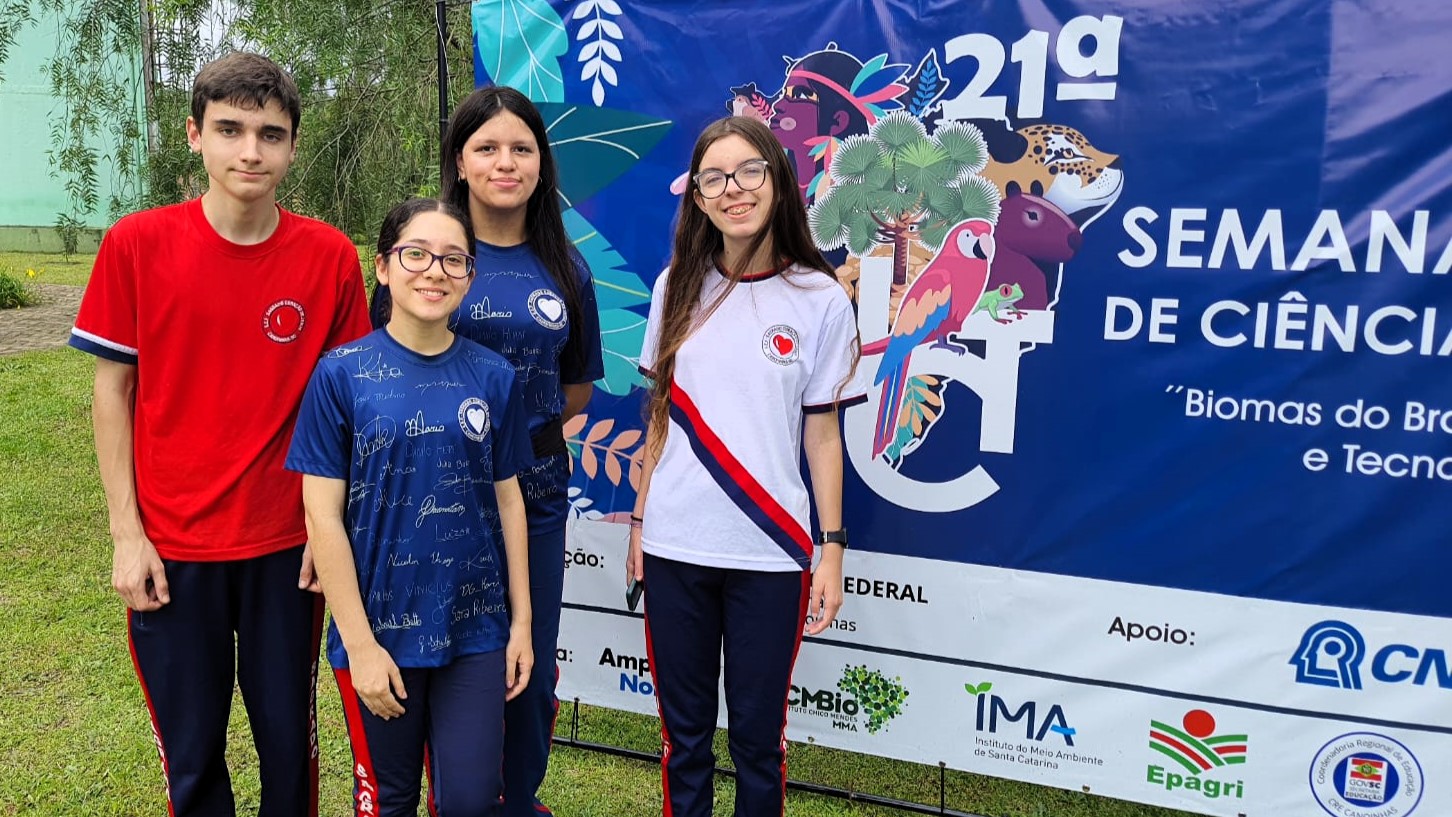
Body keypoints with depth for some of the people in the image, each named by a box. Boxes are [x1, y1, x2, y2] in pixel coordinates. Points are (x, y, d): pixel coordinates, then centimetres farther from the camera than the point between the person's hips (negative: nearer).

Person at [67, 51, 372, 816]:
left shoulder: (331, 256, -6)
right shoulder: (136, 244, -6)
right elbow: (113, 389, 0)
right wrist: (126, 532, -4)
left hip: (287, 545, 0)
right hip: (171, 547, 0)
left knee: (289, 739, 13)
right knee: (191, 750, 13)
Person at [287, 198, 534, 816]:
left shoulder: (492, 377, 0)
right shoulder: (341, 374, -7)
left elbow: (507, 499, 6)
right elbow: (323, 517, -8)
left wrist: (521, 619, 5)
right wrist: (360, 644, -10)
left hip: (476, 628, 2)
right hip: (379, 628, -1)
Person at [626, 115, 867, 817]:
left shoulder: (820, 300, -4)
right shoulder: (678, 289, 4)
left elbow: (822, 433, 0)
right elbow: (661, 415, 10)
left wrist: (832, 549, -2)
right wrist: (639, 521, 9)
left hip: (770, 552, -2)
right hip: (674, 547, 2)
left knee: (757, 734, 9)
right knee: (684, 730, 13)